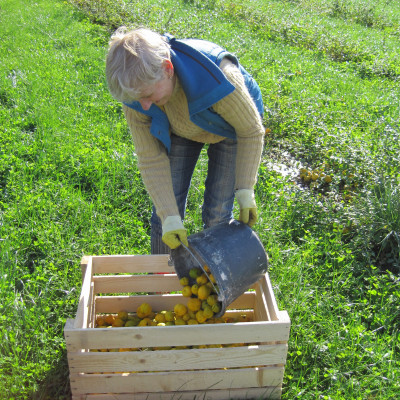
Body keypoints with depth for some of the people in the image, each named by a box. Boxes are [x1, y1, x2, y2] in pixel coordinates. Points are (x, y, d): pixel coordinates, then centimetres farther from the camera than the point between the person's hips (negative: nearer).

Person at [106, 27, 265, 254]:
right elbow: (151, 159, -21)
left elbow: (252, 131, -24)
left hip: (228, 129, -2)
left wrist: (245, 192, -22)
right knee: (164, 211, 0)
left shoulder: (218, 78, -43)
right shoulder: (137, 92, -31)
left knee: (217, 213, -5)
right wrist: (169, 218, -26)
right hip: (180, 131, 3)